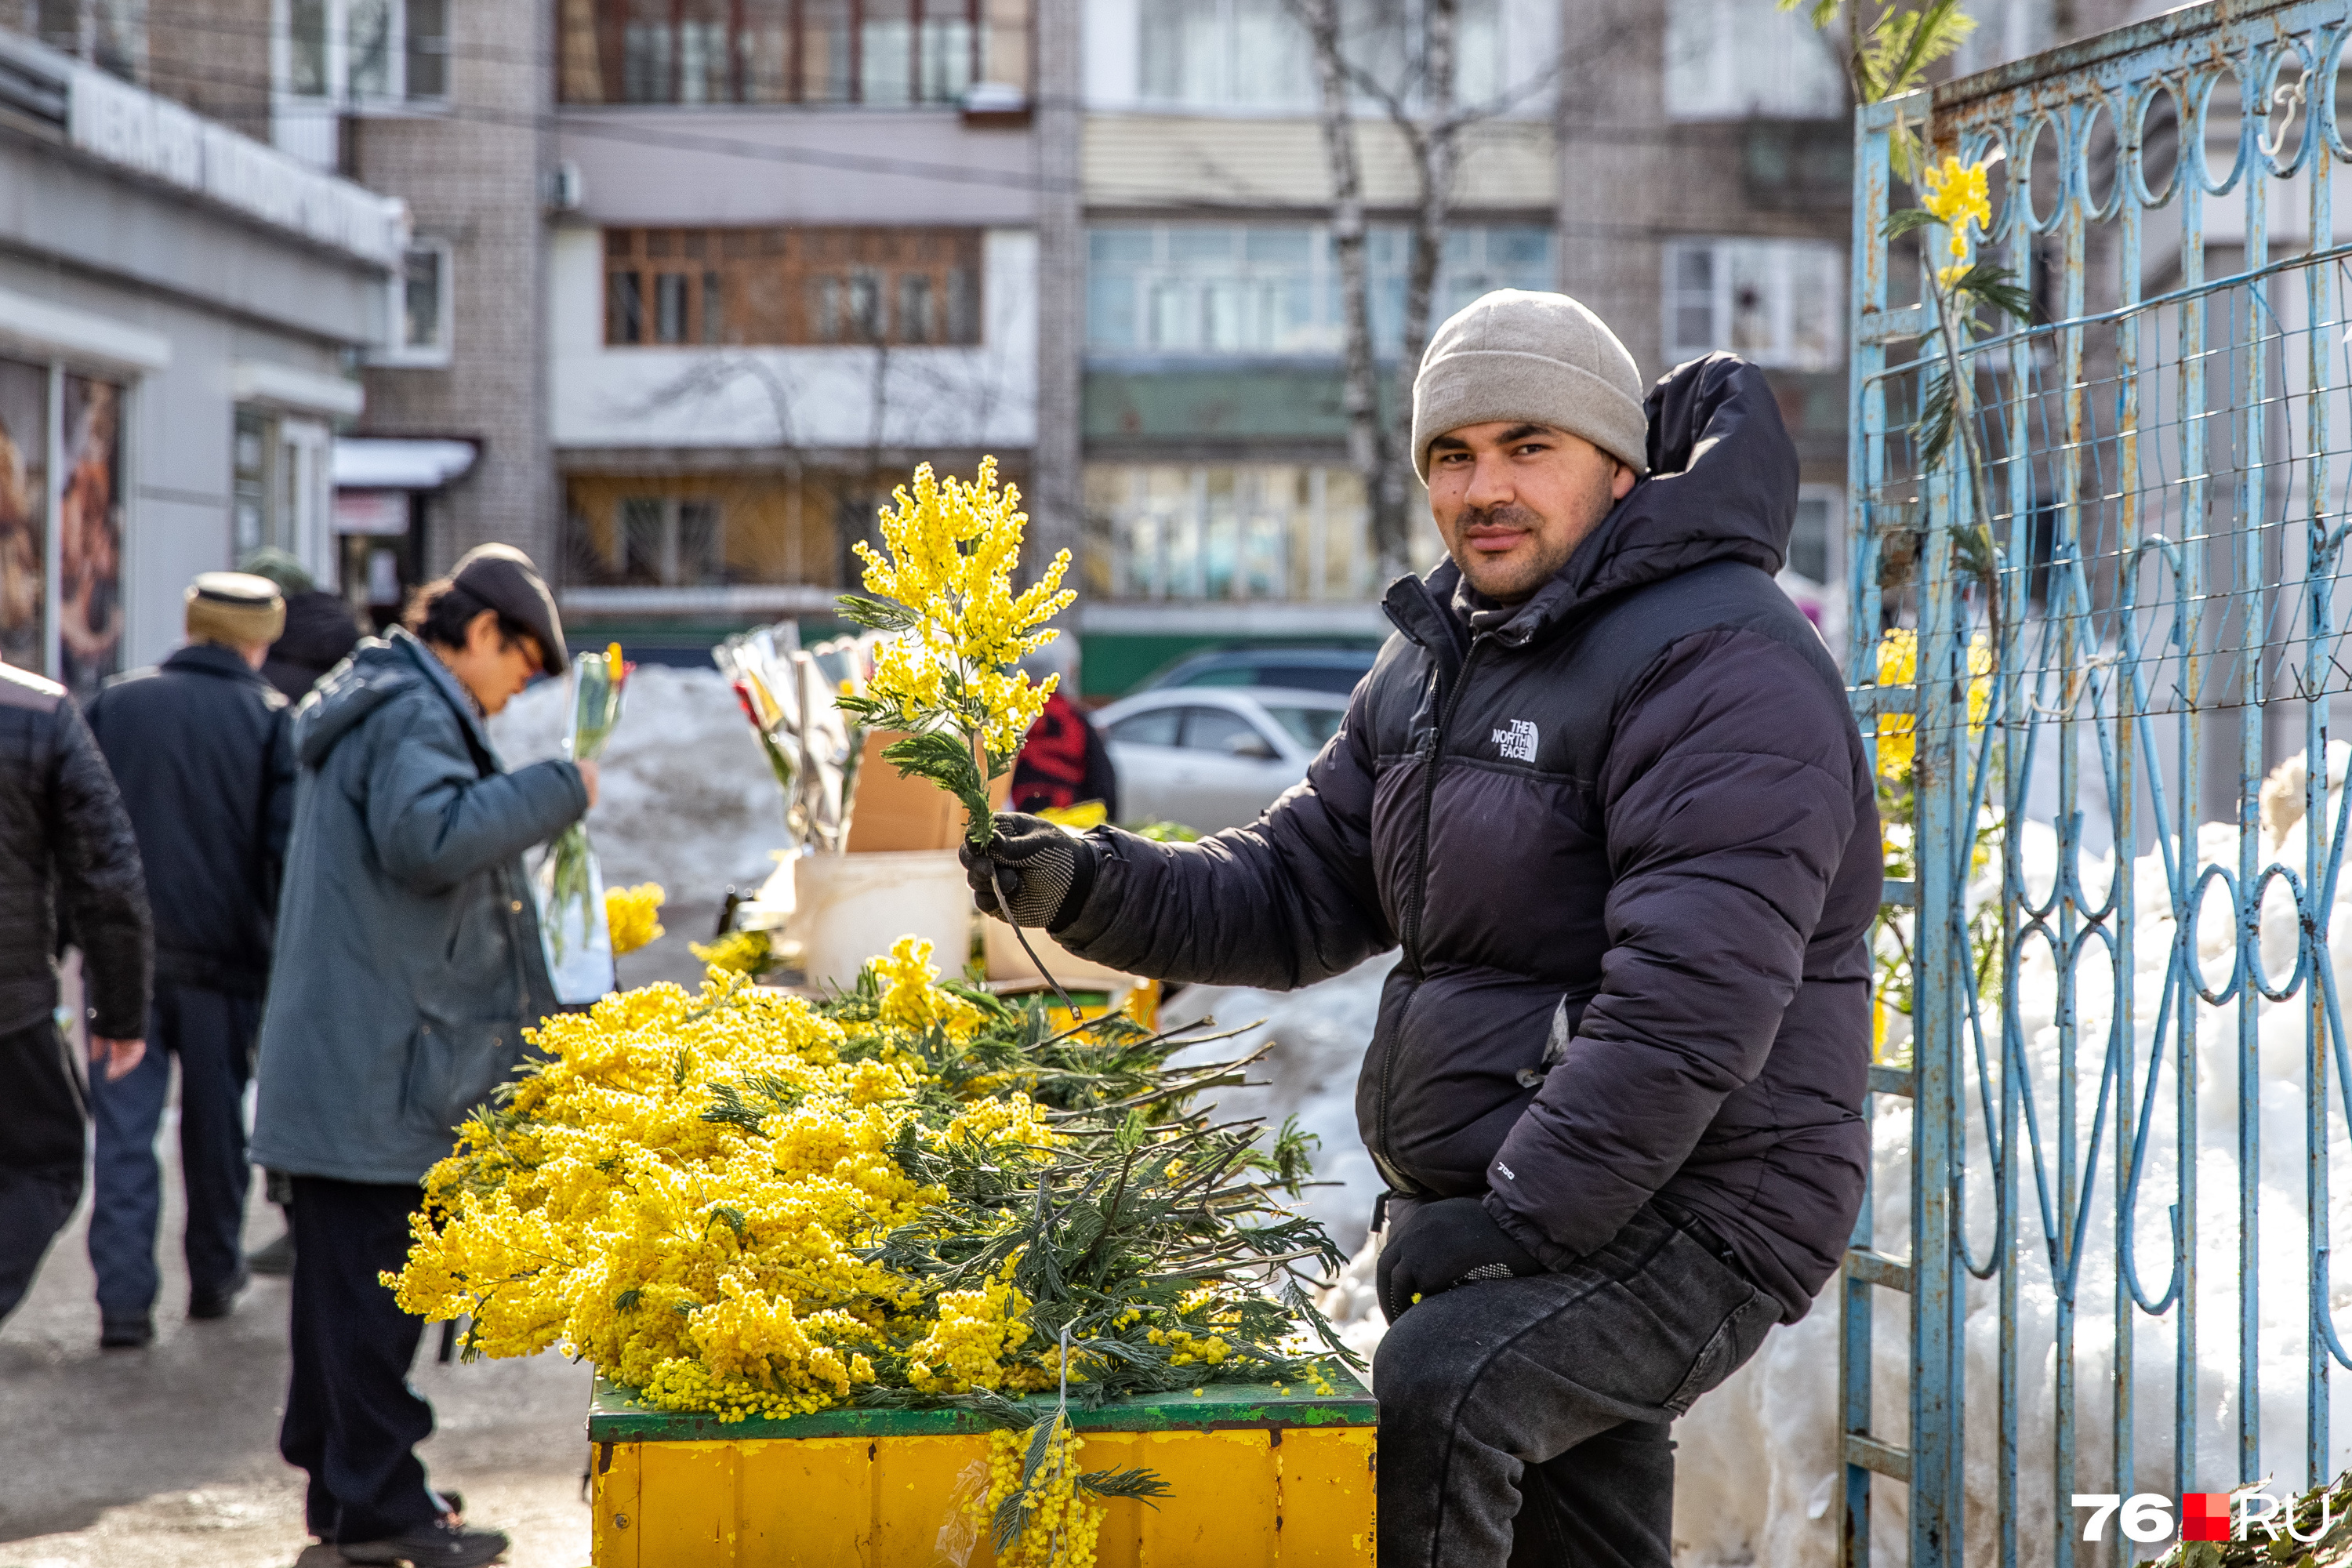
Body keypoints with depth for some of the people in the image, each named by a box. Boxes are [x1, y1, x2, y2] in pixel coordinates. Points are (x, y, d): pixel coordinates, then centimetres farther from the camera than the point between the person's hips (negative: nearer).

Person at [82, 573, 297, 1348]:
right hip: (222, 956, -1)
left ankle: (123, 1298, -5)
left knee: (124, 1128, 2)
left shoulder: (115, 703, 3)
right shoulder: (272, 719, -6)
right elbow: (288, 847, -11)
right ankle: (215, 1275, 27)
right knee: (216, 1123, 14)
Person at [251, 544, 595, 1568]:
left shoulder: (365, 705, 21)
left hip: (327, 1060, 11)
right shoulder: (416, 714, -13)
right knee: (376, 1282, -6)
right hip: (382, 1066, -11)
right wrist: (558, 791, -20)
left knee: (342, 1280, 15)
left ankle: (340, 1484, 24)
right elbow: (428, 836, -29)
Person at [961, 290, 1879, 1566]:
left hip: (1687, 1218, -9)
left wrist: (1523, 1217, -27)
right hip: (1506, 1211, 9)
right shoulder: (1433, 666, 14)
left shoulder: (1723, 664, -17)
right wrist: (1091, 889, -5)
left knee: (1433, 1389, -33)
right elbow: (1300, 888, 12)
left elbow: (1689, 996, -26)